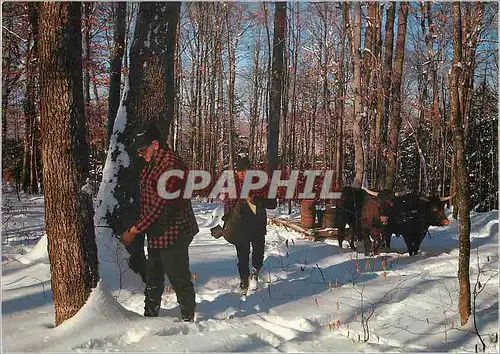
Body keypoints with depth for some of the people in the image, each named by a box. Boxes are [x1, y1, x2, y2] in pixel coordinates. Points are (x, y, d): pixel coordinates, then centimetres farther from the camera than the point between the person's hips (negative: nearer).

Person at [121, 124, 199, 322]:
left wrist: (134, 231, -20)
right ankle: (150, 315, 37)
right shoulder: (152, 163, 8)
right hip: (156, 232, 10)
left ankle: (188, 319, 17)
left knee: (179, 278, 1)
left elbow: (160, 206, -25)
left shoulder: (171, 166, -24)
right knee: (153, 274, 21)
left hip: (172, 233, -10)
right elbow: (146, 199, 16)